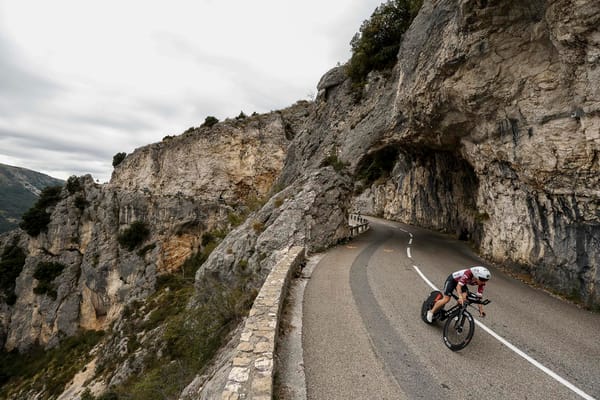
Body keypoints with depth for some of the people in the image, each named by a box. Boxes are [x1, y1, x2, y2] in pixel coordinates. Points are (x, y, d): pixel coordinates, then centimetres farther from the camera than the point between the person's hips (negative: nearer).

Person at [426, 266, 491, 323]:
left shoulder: (481, 282, -21)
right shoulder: (469, 273, -39)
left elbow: (479, 296, -15)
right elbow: (459, 285, -43)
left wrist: (481, 310, -19)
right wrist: (460, 297, -56)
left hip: (463, 282, 6)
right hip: (452, 279, -6)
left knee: (465, 299, -19)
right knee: (446, 299, -12)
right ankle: (431, 312, 3)